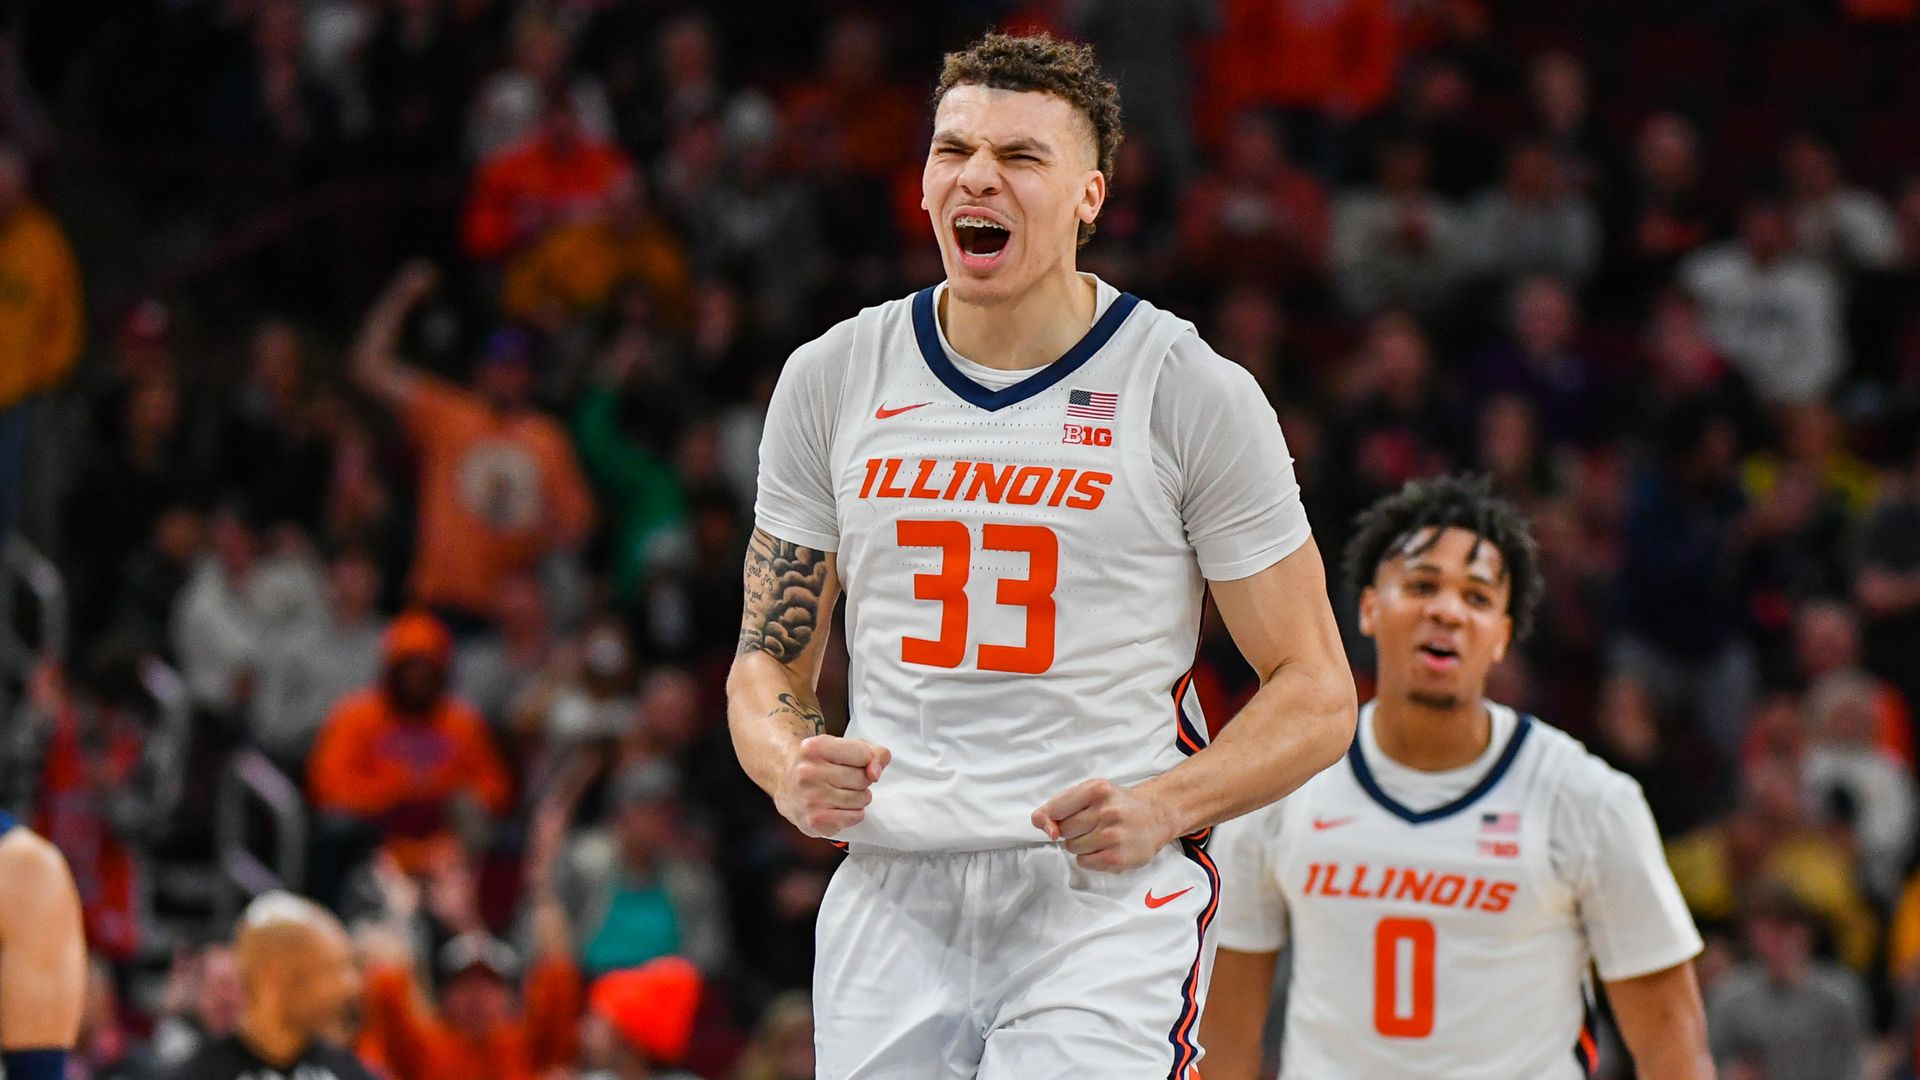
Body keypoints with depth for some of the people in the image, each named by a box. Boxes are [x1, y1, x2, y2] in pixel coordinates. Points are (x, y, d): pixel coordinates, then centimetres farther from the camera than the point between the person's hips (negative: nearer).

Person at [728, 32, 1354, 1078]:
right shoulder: (831, 381, 8)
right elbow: (769, 660, 15)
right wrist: (793, 772, -8)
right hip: (891, 901, 4)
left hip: (1106, 900, -4)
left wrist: (1162, 807, -16)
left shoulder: (1196, 393, -2)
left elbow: (1316, 693, 1)